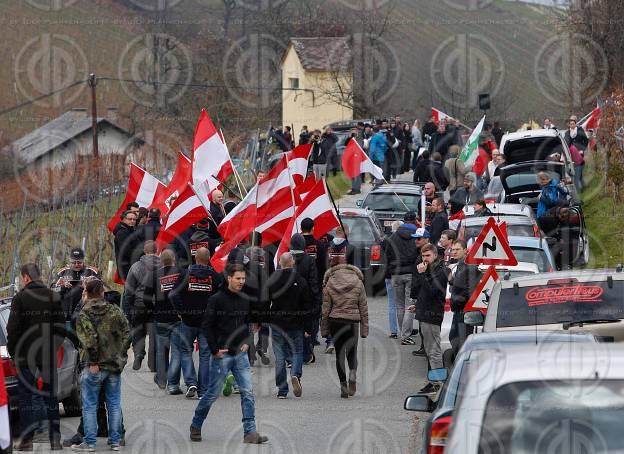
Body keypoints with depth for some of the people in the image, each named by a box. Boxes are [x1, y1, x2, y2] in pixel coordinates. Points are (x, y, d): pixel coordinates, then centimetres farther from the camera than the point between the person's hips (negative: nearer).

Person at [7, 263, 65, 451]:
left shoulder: (20, 298, -8)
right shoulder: (54, 297, 3)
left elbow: (13, 328, -9)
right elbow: (61, 327, 5)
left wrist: (12, 351, 1)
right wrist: (54, 347, 13)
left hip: (25, 356, -3)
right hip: (49, 356, 3)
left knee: (25, 397, 3)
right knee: (51, 397, 9)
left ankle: (26, 439, -1)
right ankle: (55, 439, 7)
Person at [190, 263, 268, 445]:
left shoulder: (245, 301, 10)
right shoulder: (216, 299, -8)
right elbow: (206, 326, -9)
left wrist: (246, 342, 7)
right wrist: (215, 350, -12)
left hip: (240, 354, 5)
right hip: (222, 355, -5)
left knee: (248, 392, -5)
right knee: (213, 393, 3)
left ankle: (250, 432, -6)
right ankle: (195, 426, 21)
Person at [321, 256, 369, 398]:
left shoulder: (329, 283, -2)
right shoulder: (357, 282, 1)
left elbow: (326, 308, 0)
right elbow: (363, 307, 3)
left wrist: (324, 329, 7)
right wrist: (365, 328, 8)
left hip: (335, 321, -1)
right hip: (353, 321, 1)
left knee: (339, 354, 7)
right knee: (352, 352, 13)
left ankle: (343, 386, 2)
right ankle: (353, 374, -17)